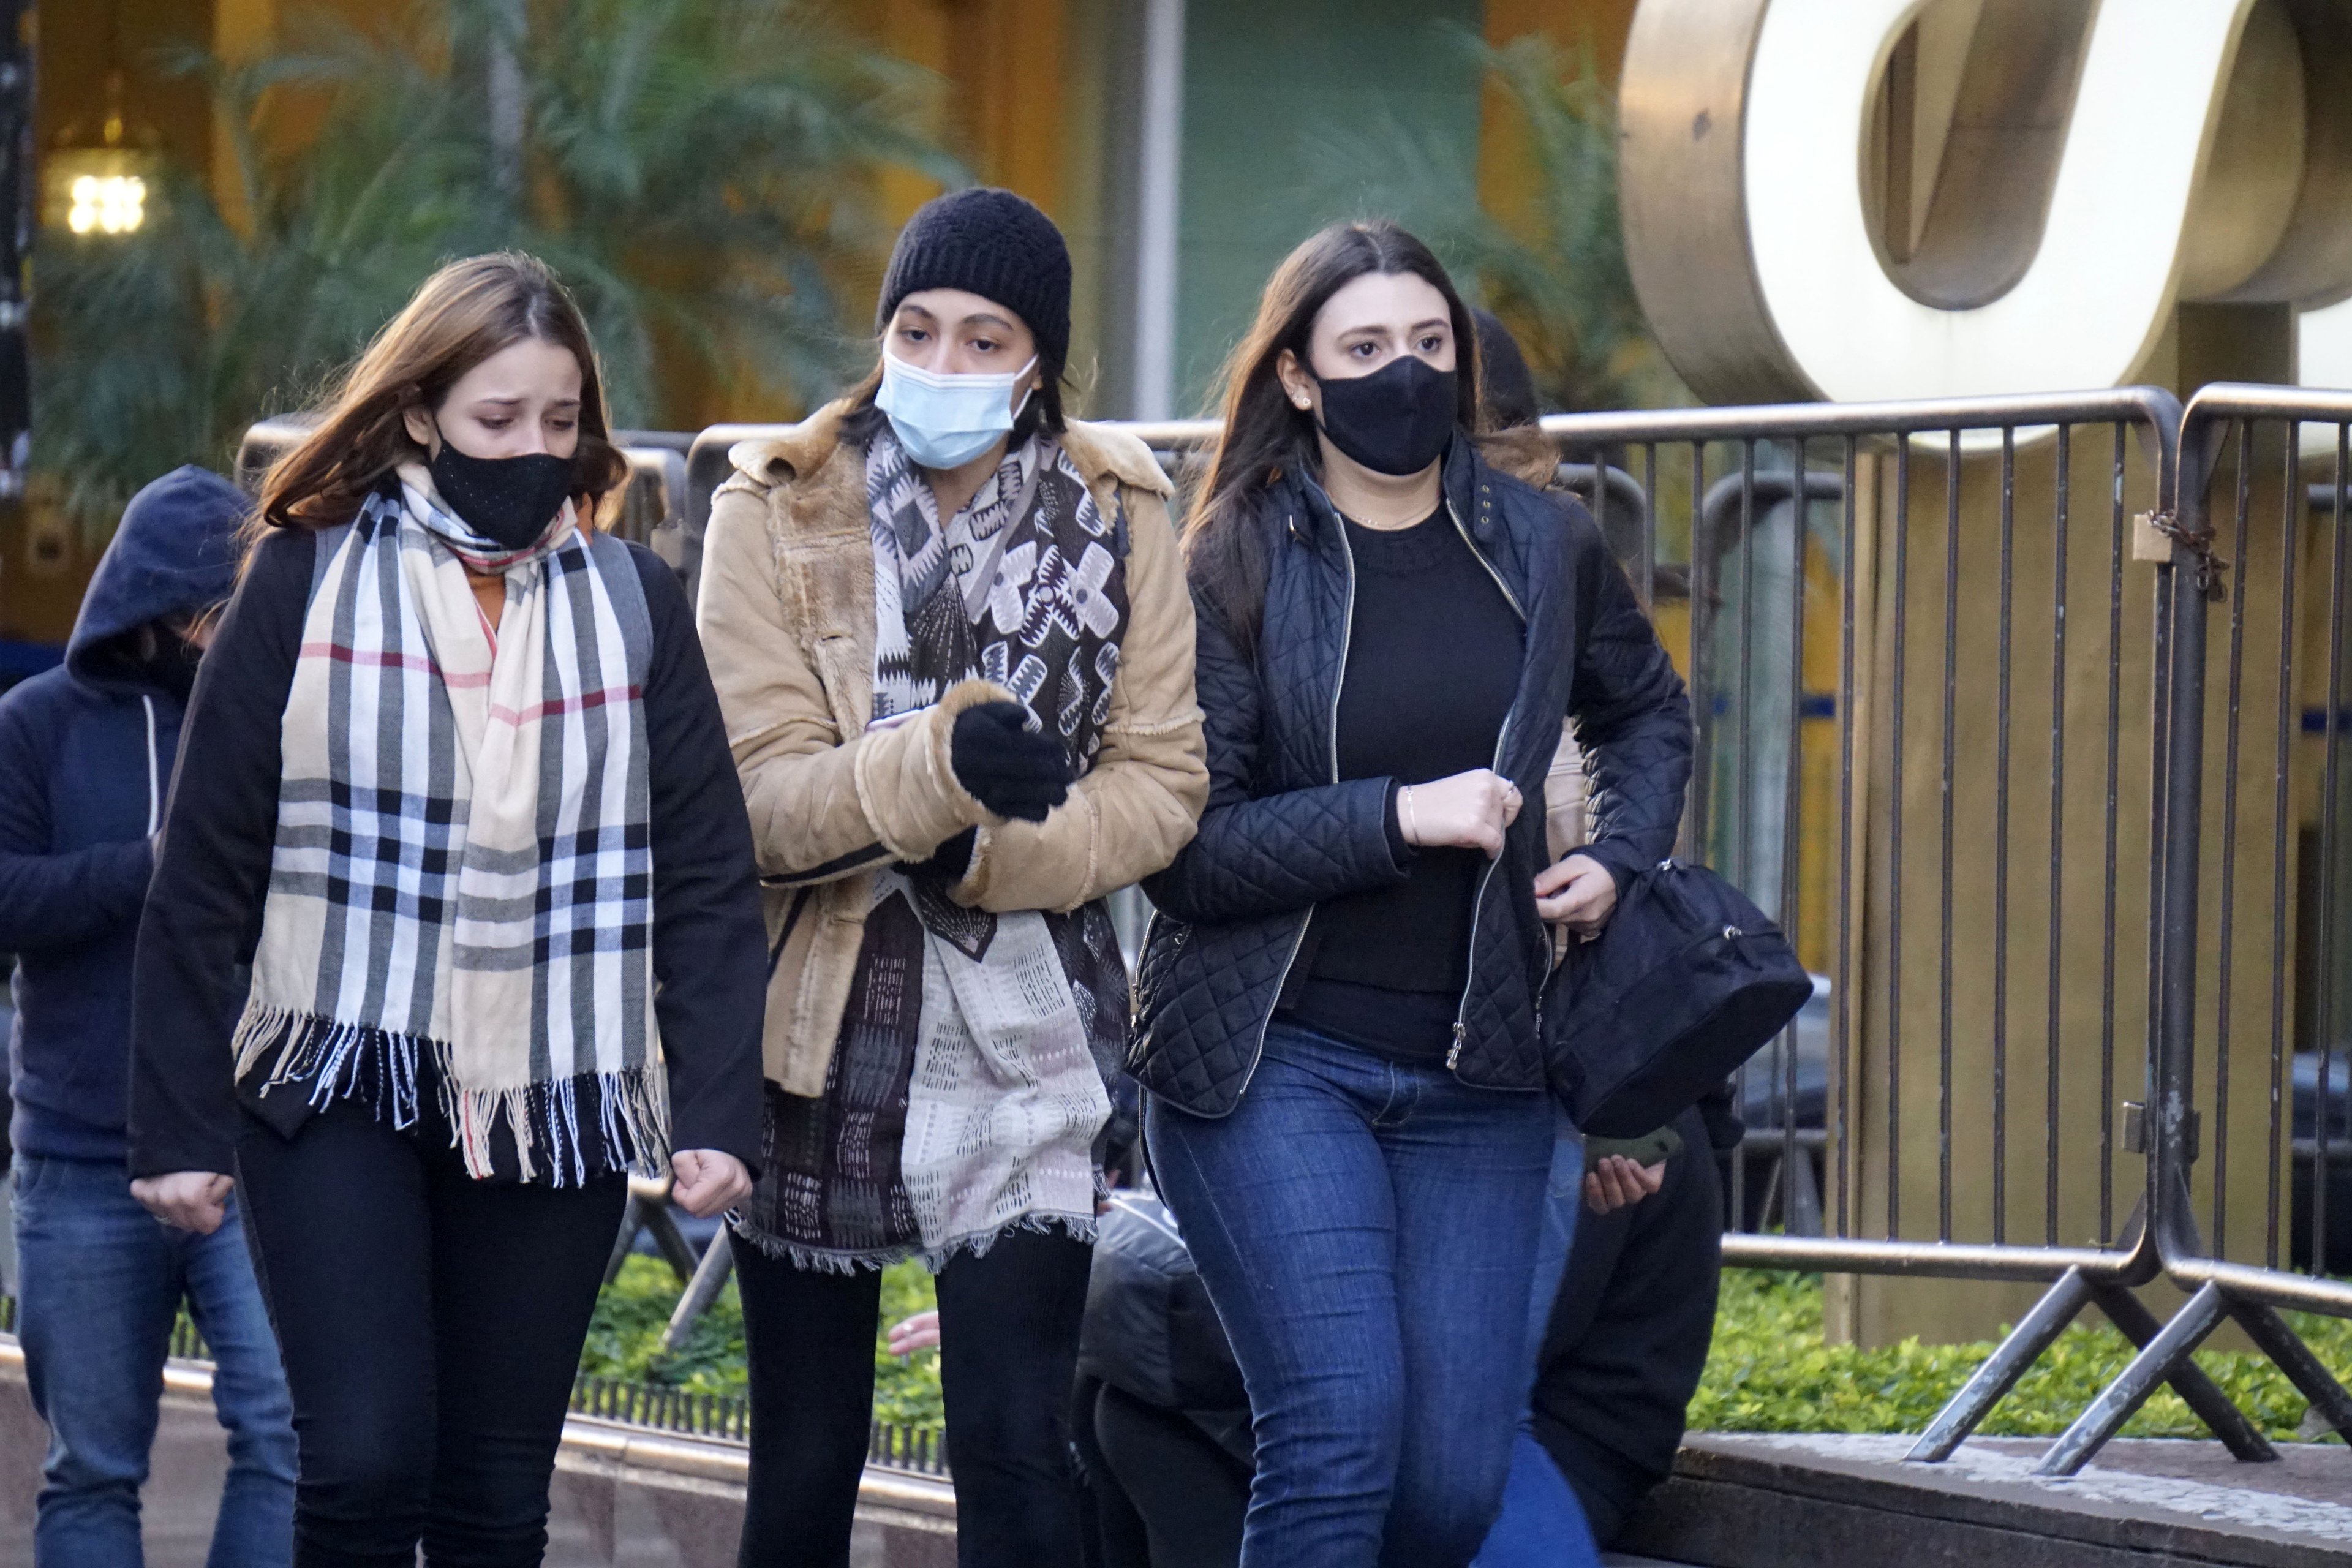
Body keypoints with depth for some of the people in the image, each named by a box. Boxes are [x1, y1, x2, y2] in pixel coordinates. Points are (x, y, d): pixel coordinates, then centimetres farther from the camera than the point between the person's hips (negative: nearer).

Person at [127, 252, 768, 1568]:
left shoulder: (634, 603, 6)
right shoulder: (308, 581, 0)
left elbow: (707, 881, 5)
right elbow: (205, 876, 2)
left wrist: (717, 1112, -5)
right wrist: (180, 1124, -2)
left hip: (556, 1113, 2)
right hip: (342, 1089, -2)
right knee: (368, 1461, -17)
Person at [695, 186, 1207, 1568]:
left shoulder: (1116, 520, 2)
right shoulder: (779, 516, -4)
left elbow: (1163, 782, -2)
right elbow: (762, 796, -13)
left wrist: (987, 852, -19)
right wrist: (942, 760, -31)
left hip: (1025, 1039, 0)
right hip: (822, 1032, 0)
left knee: (1019, 1450, -7)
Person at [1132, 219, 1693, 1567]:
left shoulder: (1545, 549, 7)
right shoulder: (1233, 570, -5)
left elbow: (1647, 712, 28)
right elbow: (1178, 848, -11)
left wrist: (1620, 861, 10)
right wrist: (1397, 818, -18)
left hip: (1478, 1075, 4)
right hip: (1274, 1062, -4)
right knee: (1341, 1433, -19)